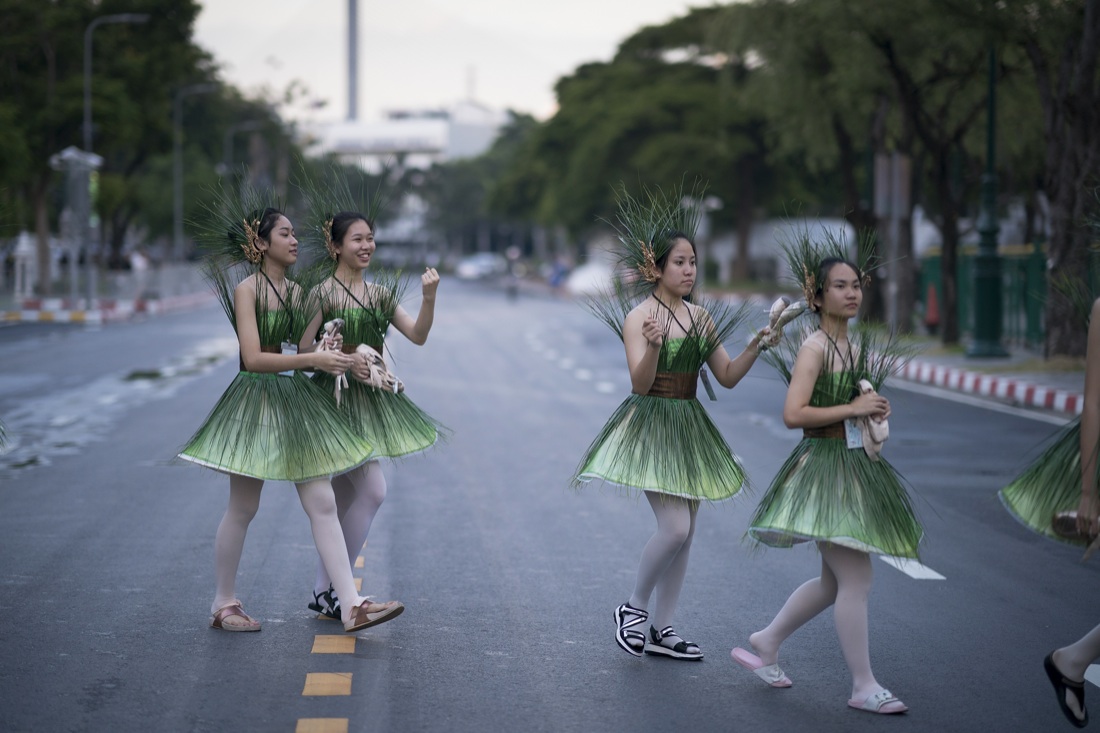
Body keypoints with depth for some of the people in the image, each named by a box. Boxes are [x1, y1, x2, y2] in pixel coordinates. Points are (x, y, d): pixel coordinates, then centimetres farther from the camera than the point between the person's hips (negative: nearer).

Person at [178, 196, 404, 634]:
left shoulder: (298, 293, 11)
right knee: (242, 508, 3)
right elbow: (253, 358, -18)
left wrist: (337, 359, 5)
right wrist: (314, 360, -22)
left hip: (297, 401, 6)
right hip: (256, 399, -6)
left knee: (322, 504, -1)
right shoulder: (247, 289, -9)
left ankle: (353, 606, -5)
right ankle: (223, 604, 18)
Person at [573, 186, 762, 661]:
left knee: (684, 534, 8)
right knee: (675, 527, -17)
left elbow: (728, 377, 9)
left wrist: (755, 346, -6)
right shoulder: (638, 316, -11)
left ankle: (661, 629, 18)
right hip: (649, 426, -7)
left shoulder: (702, 318, 7)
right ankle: (634, 607, 6)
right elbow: (640, 384, -20)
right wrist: (653, 346, -37)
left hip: (688, 429, 7)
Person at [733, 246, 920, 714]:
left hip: (855, 467, 9)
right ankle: (864, 686, 1)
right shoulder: (814, 348, -13)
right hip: (823, 469, -9)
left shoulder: (856, 346, 12)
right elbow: (794, 414, -22)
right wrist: (852, 409, -20)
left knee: (834, 581, 16)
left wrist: (875, 412, 4)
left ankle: (765, 643, 31)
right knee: (856, 579, -8)